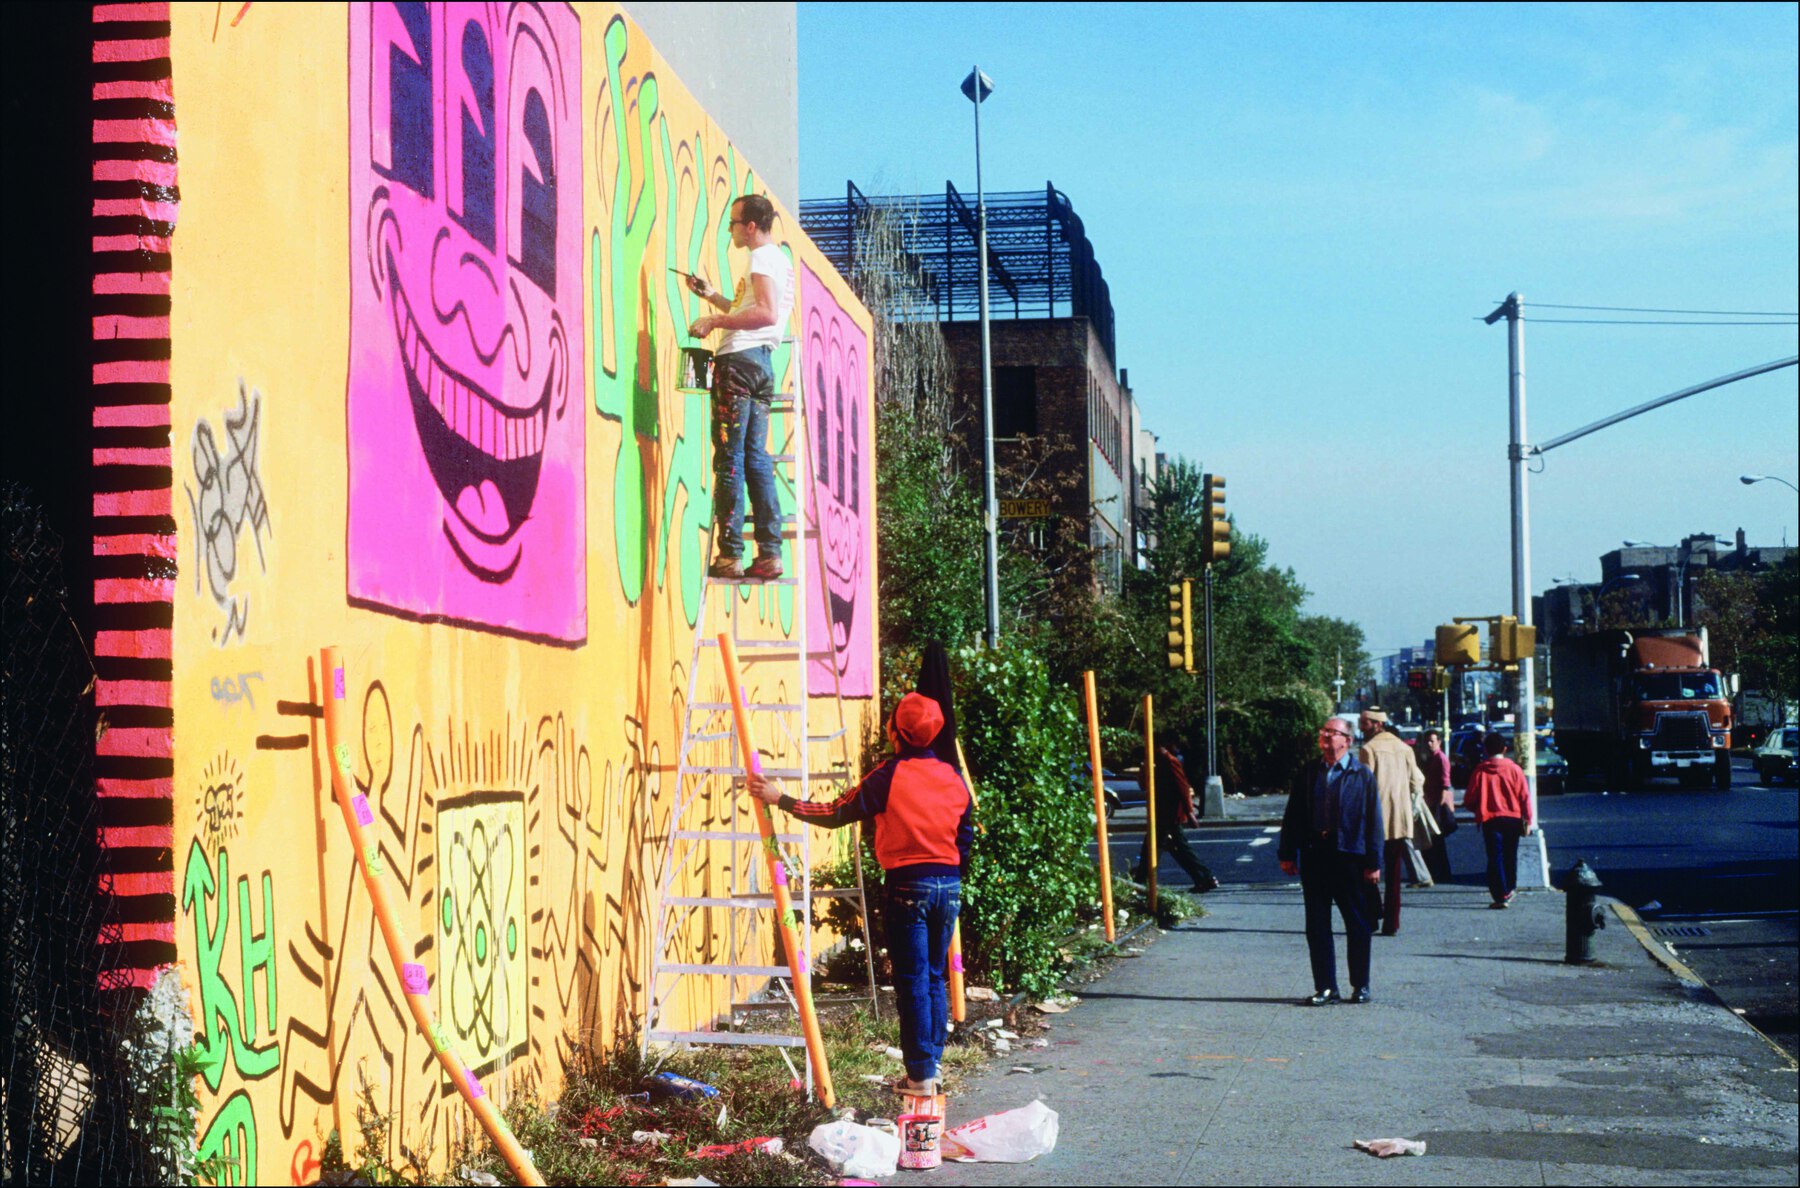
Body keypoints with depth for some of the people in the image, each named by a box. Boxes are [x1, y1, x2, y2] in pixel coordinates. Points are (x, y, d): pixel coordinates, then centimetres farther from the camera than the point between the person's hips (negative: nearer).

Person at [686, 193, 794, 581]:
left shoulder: (763, 258, -8)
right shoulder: (781, 259, 23)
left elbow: (767, 314, -23)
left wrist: (715, 321, -21)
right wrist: (713, 296, 31)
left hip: (739, 360, -10)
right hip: (762, 363, 10)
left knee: (729, 458, -8)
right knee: (756, 458, 8)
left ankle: (730, 554, -9)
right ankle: (769, 553, 3)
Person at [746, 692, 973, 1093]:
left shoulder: (890, 776, -9)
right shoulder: (953, 777, 6)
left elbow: (836, 814, -10)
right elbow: (965, 837, 11)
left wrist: (780, 799, -6)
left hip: (908, 886, -5)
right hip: (949, 886, 5)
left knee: (912, 981, 0)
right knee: (935, 977, 14)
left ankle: (921, 1075, 1)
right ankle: (931, 1063, 17)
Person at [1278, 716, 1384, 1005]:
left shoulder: (1362, 776, 0)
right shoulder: (1308, 774, 10)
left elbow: (1373, 821, -2)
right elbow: (1293, 815, 11)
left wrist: (1373, 862, -6)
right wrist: (1287, 854, 5)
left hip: (1349, 855, -3)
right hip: (1314, 854, 3)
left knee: (1357, 924, 6)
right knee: (1317, 924, 4)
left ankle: (1360, 986, 18)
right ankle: (1326, 988, 10)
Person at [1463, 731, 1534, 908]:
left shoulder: (1480, 771, -5)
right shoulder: (1514, 769, -1)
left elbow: (1469, 800, -1)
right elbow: (1525, 796, -2)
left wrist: (1478, 810, 20)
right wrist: (1527, 820, 4)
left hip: (1490, 819, -2)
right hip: (1513, 818, 2)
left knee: (1495, 858, -2)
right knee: (1510, 856, 18)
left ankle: (1501, 896, -11)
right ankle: (1510, 890, 30)